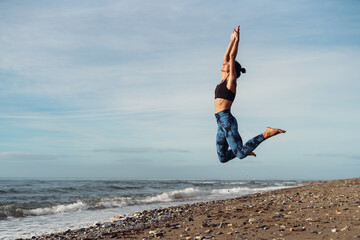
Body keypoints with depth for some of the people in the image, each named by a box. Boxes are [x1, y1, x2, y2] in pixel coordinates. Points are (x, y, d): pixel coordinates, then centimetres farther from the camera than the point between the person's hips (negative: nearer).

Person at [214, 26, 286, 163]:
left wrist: (237, 40, -2)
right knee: (222, 158, 7)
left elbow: (232, 56, -7)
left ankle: (266, 134, -9)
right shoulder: (223, 80, 19)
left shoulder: (231, 80, -2)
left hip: (227, 120, -8)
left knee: (240, 154, -20)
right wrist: (232, 41, 29)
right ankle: (244, 150, 21)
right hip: (221, 121, 9)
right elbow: (226, 57, 25)